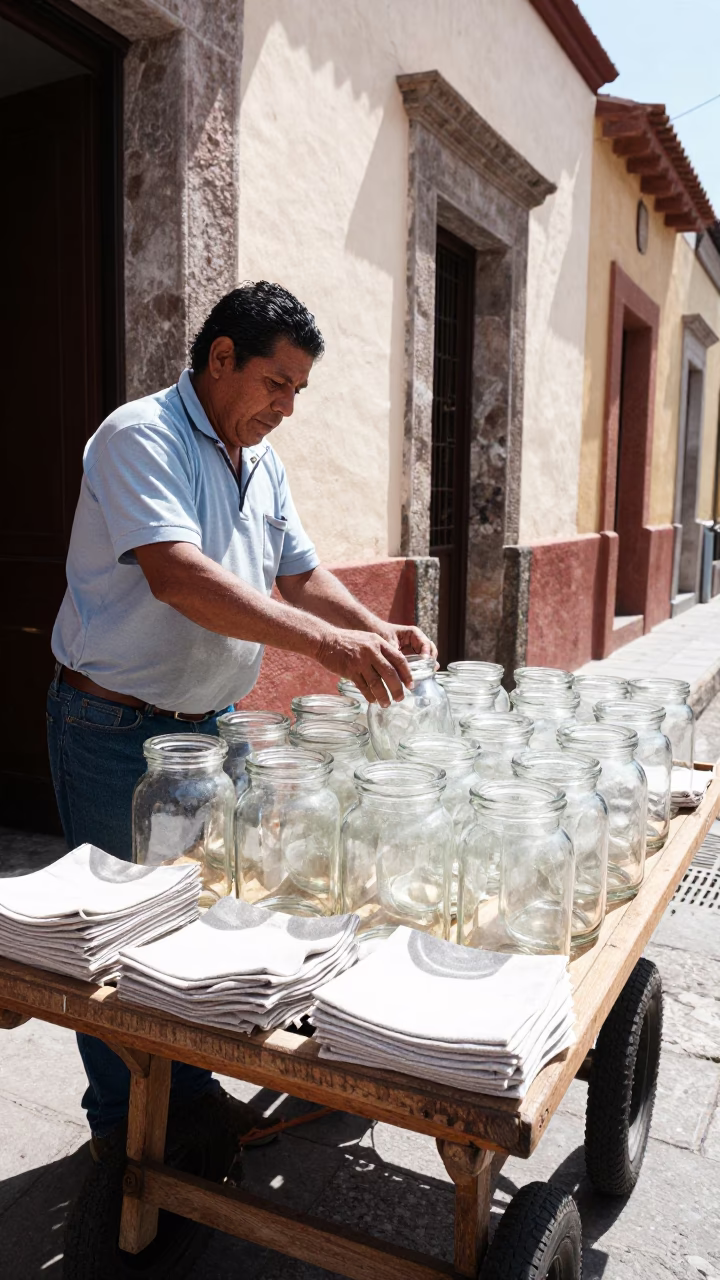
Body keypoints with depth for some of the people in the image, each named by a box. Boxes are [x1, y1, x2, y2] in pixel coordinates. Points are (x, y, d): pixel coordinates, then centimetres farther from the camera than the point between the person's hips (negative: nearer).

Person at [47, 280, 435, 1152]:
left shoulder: (262, 464, 10)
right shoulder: (140, 436, -17)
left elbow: (299, 573, 14)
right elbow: (177, 576, -32)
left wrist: (378, 632, -4)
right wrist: (322, 641, -39)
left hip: (209, 724, 8)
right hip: (116, 729, -7)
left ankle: (189, 1088, 35)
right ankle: (120, 1124, 27)